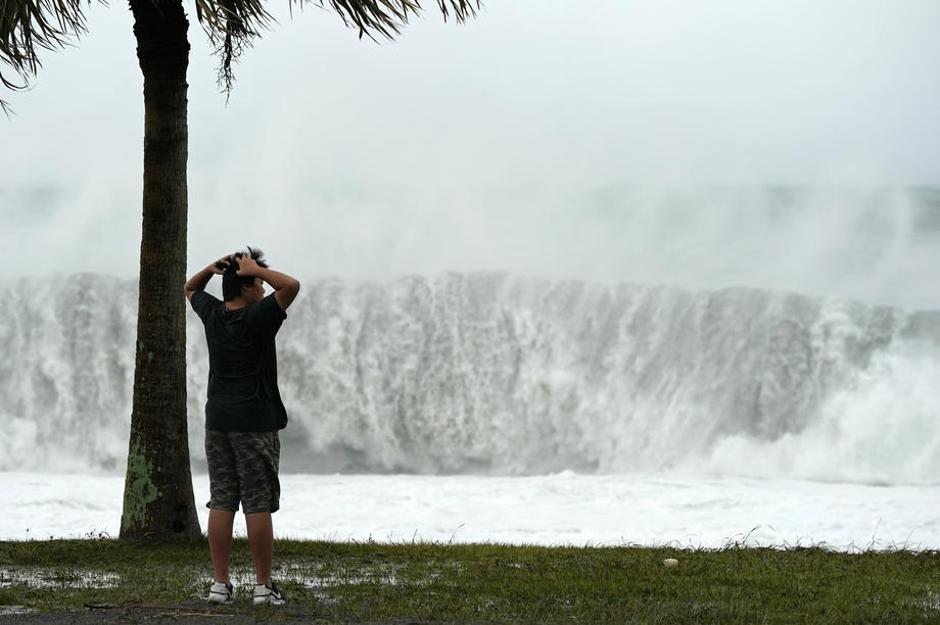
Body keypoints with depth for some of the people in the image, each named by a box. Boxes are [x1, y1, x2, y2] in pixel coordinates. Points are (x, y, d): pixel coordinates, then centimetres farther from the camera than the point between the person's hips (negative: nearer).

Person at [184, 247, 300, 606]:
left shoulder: (212, 314, 6)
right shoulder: (257, 318, -13)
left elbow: (190, 289, 26)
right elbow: (290, 286, -22)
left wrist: (212, 269, 9)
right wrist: (255, 269, -11)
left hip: (217, 421, 6)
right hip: (255, 422, -6)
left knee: (221, 503, 5)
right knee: (258, 506, -4)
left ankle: (220, 583, 2)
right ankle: (263, 586, -3)